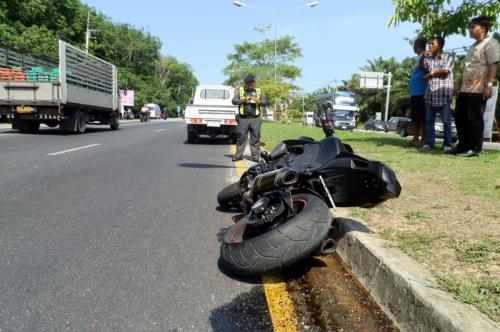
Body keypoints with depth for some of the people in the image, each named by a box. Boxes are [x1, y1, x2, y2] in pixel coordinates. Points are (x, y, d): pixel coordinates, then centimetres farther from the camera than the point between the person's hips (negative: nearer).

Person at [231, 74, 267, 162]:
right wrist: (242, 100, -18)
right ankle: (238, 155, 8)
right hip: (243, 118, 0)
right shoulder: (240, 91, 10)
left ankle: (255, 156, 6)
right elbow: (234, 101, 1)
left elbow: (265, 102, 5)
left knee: (255, 138, 1)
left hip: (255, 119, 1)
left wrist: (258, 101, -16)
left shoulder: (259, 91, 12)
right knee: (241, 137, 1)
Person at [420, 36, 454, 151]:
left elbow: (445, 71, -8)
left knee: (446, 121, -3)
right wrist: (423, 57, -7)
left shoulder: (449, 56, 4)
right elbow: (421, 67, 7)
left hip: (444, 94, -5)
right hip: (430, 94, 5)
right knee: (429, 120, 5)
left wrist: (430, 74, 1)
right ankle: (429, 143, 11)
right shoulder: (429, 58, 20)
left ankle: (447, 144, -1)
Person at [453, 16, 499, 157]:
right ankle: (463, 146, 16)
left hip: (478, 90, -9)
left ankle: (474, 148, 2)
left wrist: (489, 84, -21)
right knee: (460, 118, 8)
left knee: (474, 119, -5)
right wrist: (459, 84, 21)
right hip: (465, 89, 9)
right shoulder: (473, 46, 24)